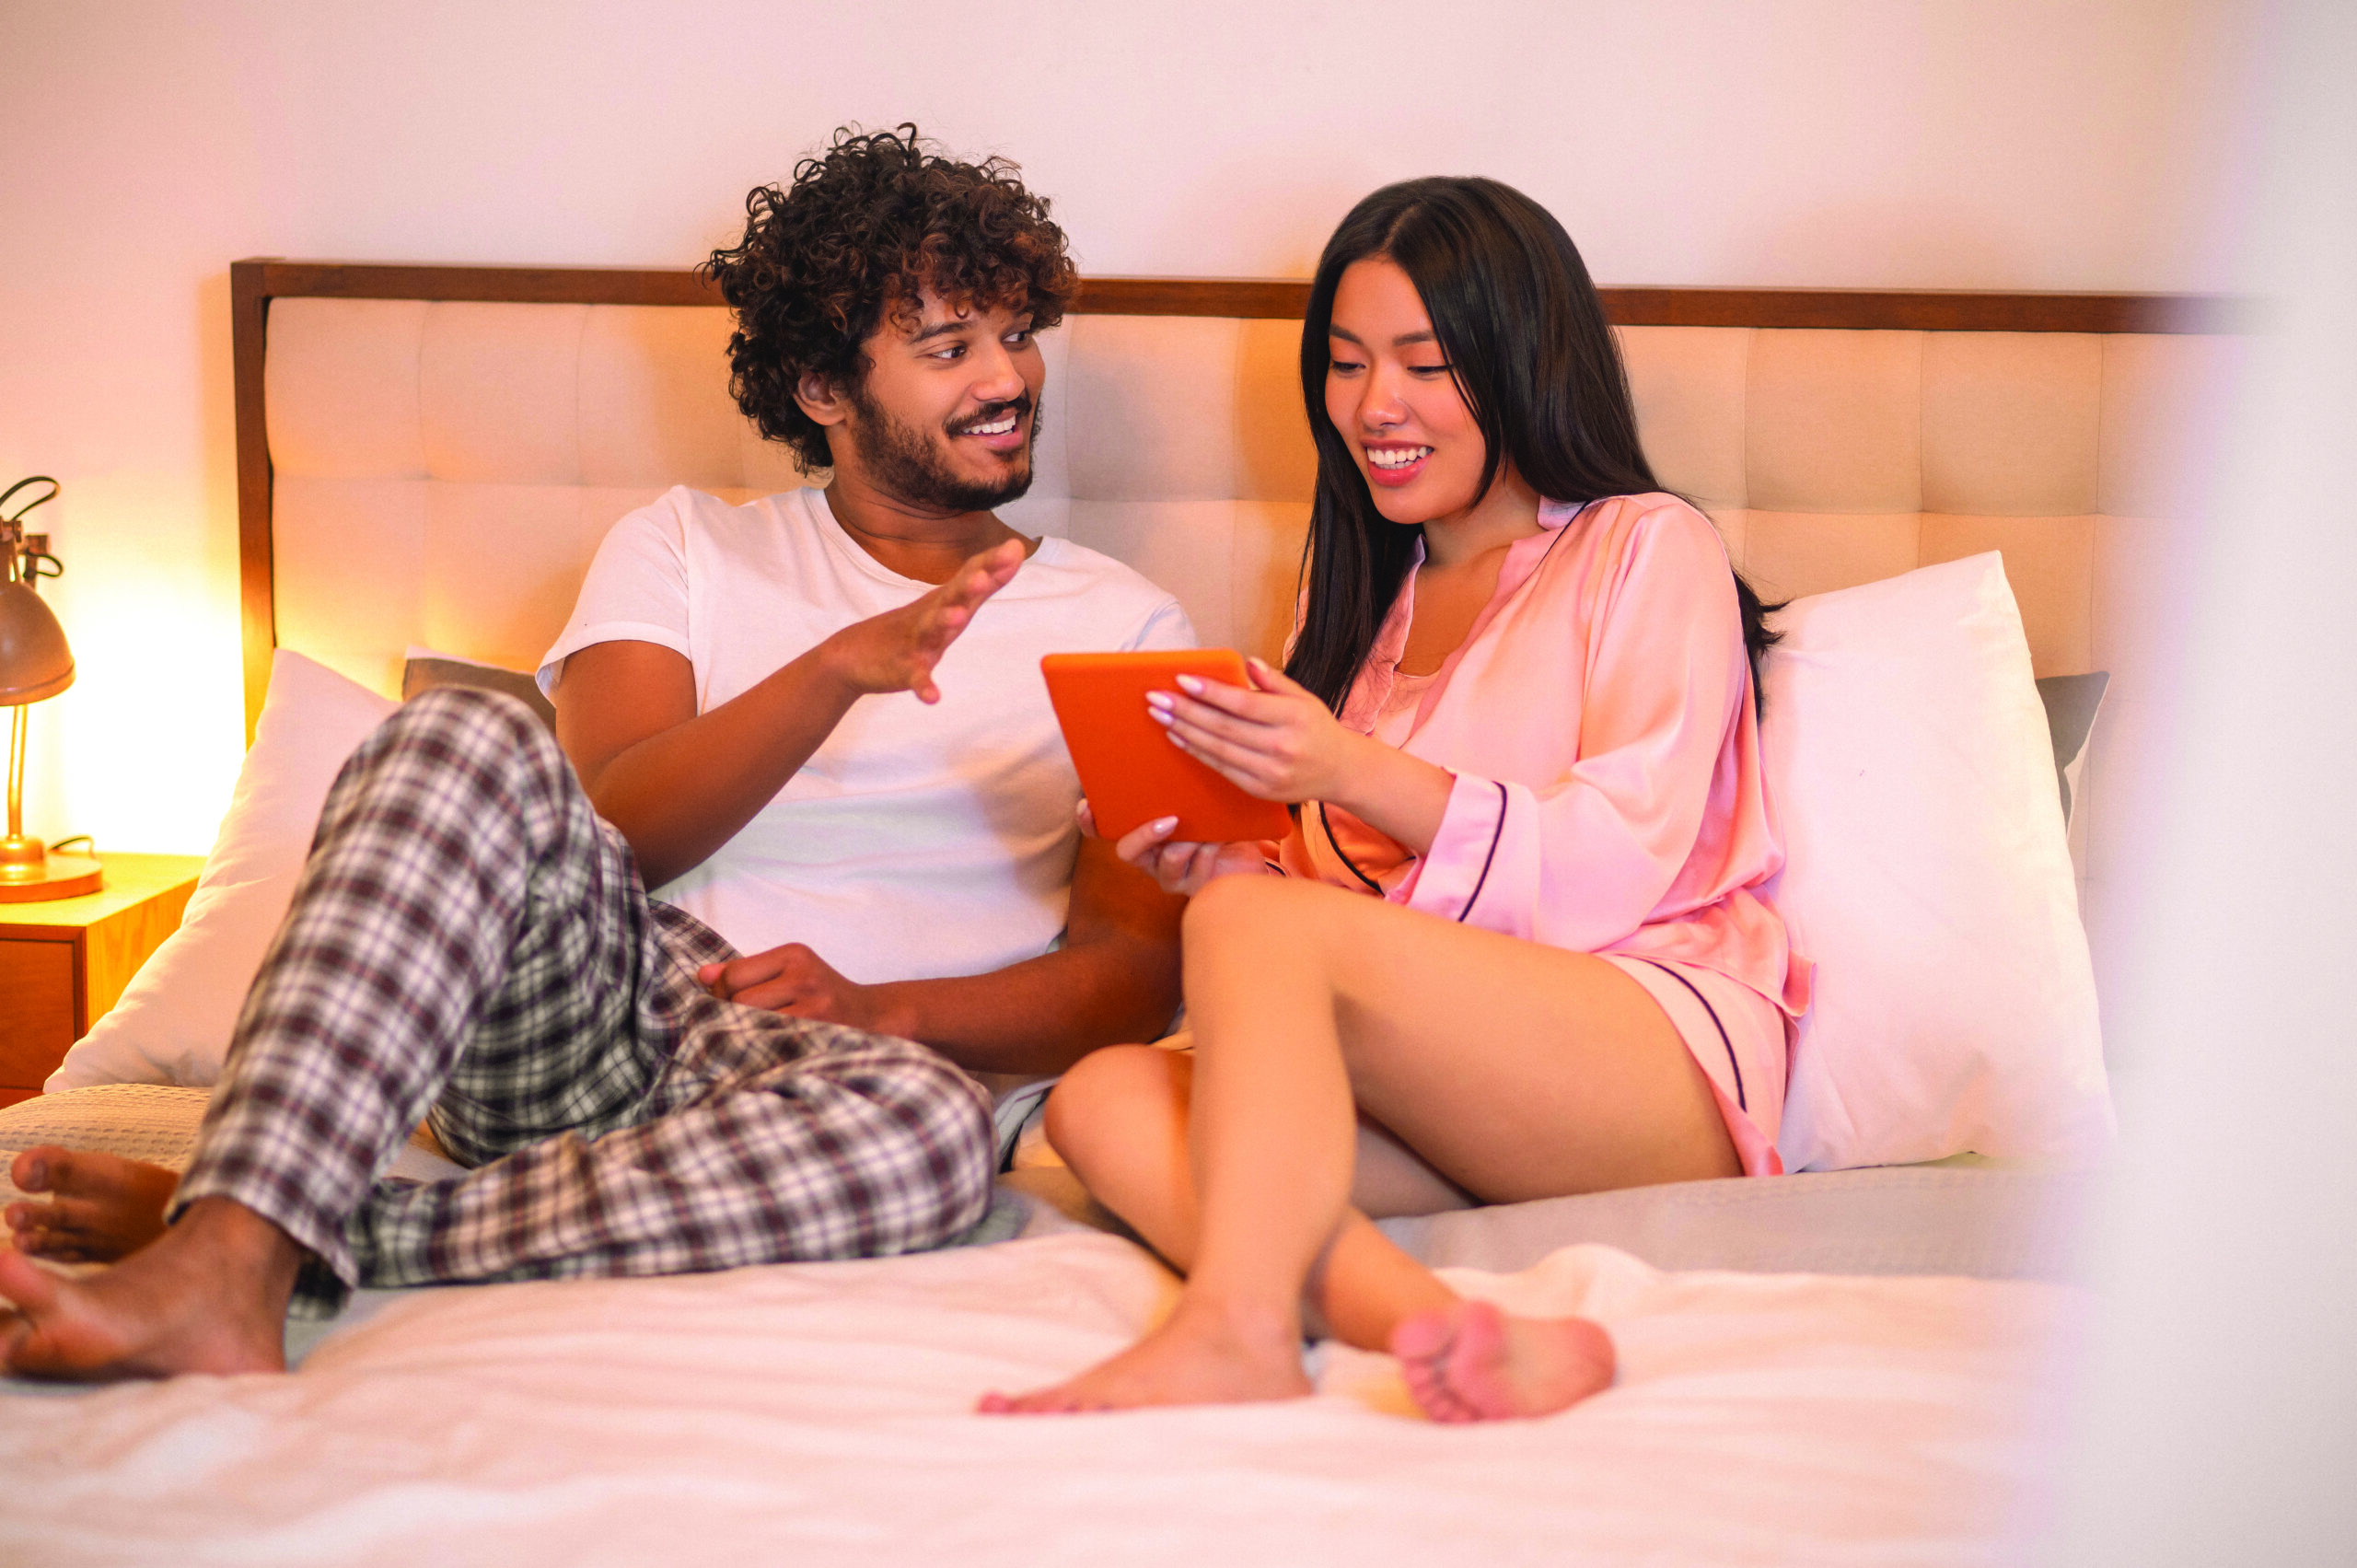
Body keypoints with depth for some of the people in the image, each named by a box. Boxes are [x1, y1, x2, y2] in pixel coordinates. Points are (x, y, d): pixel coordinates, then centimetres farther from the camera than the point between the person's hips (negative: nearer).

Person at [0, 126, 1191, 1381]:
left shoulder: (1121, 627, 14)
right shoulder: (686, 547, 15)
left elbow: (1140, 972, 5)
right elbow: (612, 831, -2)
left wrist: (883, 1009, -11)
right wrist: (843, 668, -17)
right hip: (573, 1005, 1)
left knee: (929, 1129, -38)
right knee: (468, 737, -28)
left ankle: (249, 1228, -32)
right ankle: (230, 1271, -41)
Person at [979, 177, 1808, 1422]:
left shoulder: (1647, 549, 8)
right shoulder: (1357, 595, 27)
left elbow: (1620, 865, -6)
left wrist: (1357, 775, -18)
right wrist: (1206, 863, 0)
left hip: (1663, 1060, -6)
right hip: (1445, 1118, 6)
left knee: (1257, 926, -28)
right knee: (1102, 1100, -22)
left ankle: (1235, 1332, -40)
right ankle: (1471, 1344, -42)